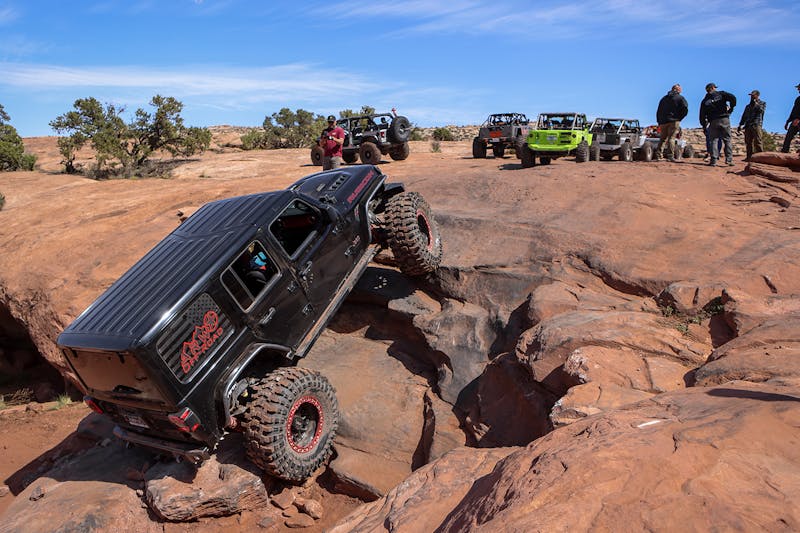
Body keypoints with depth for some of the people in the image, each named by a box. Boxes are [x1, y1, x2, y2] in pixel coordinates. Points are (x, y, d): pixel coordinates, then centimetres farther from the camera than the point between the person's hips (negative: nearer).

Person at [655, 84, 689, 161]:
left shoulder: (664, 98, 18)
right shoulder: (680, 98, 3)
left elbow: (658, 111, 17)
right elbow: (685, 109, -10)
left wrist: (659, 122, 16)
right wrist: (679, 118, 1)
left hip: (663, 121, 4)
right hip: (674, 121, -4)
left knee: (662, 138, 11)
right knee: (671, 138, -7)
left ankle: (658, 154, 2)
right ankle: (670, 156, -14)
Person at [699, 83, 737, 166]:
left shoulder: (705, 101, 13)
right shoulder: (721, 94, 7)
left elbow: (702, 115, 9)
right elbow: (733, 98, -11)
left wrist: (704, 126, 14)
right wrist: (731, 109, 2)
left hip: (713, 122, 1)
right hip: (724, 119, -1)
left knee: (713, 140, 3)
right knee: (727, 140, 3)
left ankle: (713, 160, -7)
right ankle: (729, 159, -5)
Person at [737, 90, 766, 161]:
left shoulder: (762, 103, 13)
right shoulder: (748, 106, 27)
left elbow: (761, 110, -9)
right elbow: (744, 116, 25)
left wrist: (755, 103, 0)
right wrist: (740, 125, 16)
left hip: (756, 125, -5)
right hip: (748, 125, 5)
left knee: (757, 141, -14)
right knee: (748, 142, -1)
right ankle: (749, 157, 1)